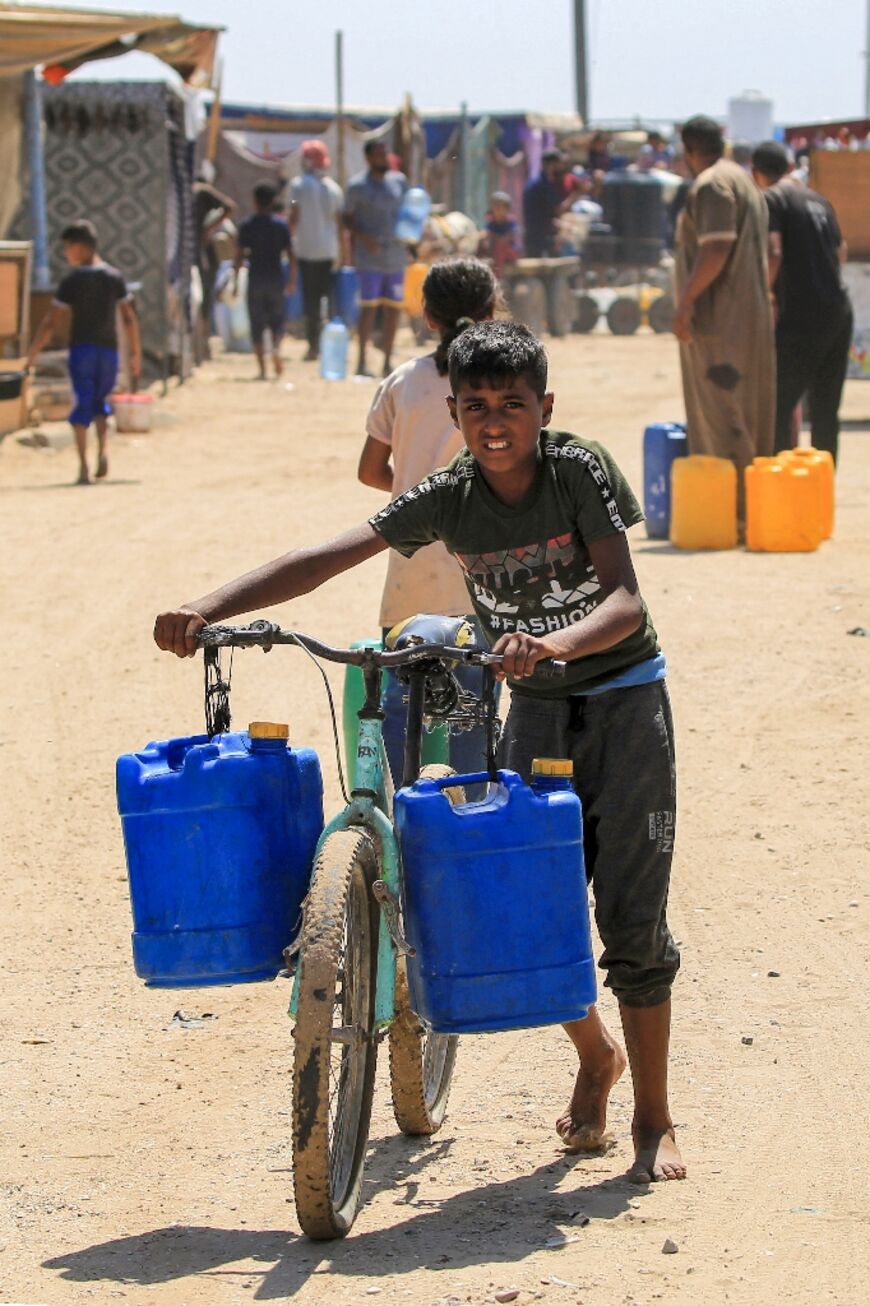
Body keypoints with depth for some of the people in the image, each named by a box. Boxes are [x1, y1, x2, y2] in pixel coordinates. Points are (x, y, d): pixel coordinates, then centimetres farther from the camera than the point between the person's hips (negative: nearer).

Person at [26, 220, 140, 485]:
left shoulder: (72, 280, -5)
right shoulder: (114, 277, 5)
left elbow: (51, 322, -6)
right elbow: (129, 319, 5)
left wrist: (32, 354, 0)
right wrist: (135, 354, 12)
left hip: (81, 347, -3)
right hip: (109, 347, 3)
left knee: (81, 406, 0)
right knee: (101, 403, 18)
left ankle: (84, 467, -9)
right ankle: (102, 451, -6)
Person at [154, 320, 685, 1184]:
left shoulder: (581, 471, -17)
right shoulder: (449, 497, -9)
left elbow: (625, 601, -25)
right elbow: (326, 559, -16)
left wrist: (557, 643, -46)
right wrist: (205, 611, -28)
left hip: (623, 698, -3)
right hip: (535, 706, 4)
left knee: (631, 917, -7)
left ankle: (653, 1119, 4)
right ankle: (595, 1058, 28)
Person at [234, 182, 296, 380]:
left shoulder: (247, 225, -3)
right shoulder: (281, 224, 0)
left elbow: (240, 255, -5)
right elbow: (291, 255, -1)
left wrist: (236, 281, 2)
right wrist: (292, 279, 10)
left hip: (255, 280, -1)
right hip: (276, 279, 1)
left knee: (257, 325, 5)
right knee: (277, 319, 14)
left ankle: (262, 369, -1)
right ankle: (276, 348, -16)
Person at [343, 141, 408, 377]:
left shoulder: (399, 180, 10)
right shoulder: (357, 185, -4)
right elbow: (347, 218, -2)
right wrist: (363, 237, -18)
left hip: (396, 255, 5)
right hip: (370, 257, -5)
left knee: (393, 308, 5)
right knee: (368, 307, -9)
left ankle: (388, 362, 13)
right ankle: (362, 362, -4)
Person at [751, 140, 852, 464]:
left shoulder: (771, 200, -6)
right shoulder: (818, 200, 16)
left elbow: (773, 254, -18)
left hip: (801, 317, -7)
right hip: (839, 312, 7)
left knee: (778, 406, -3)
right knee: (825, 409, 11)